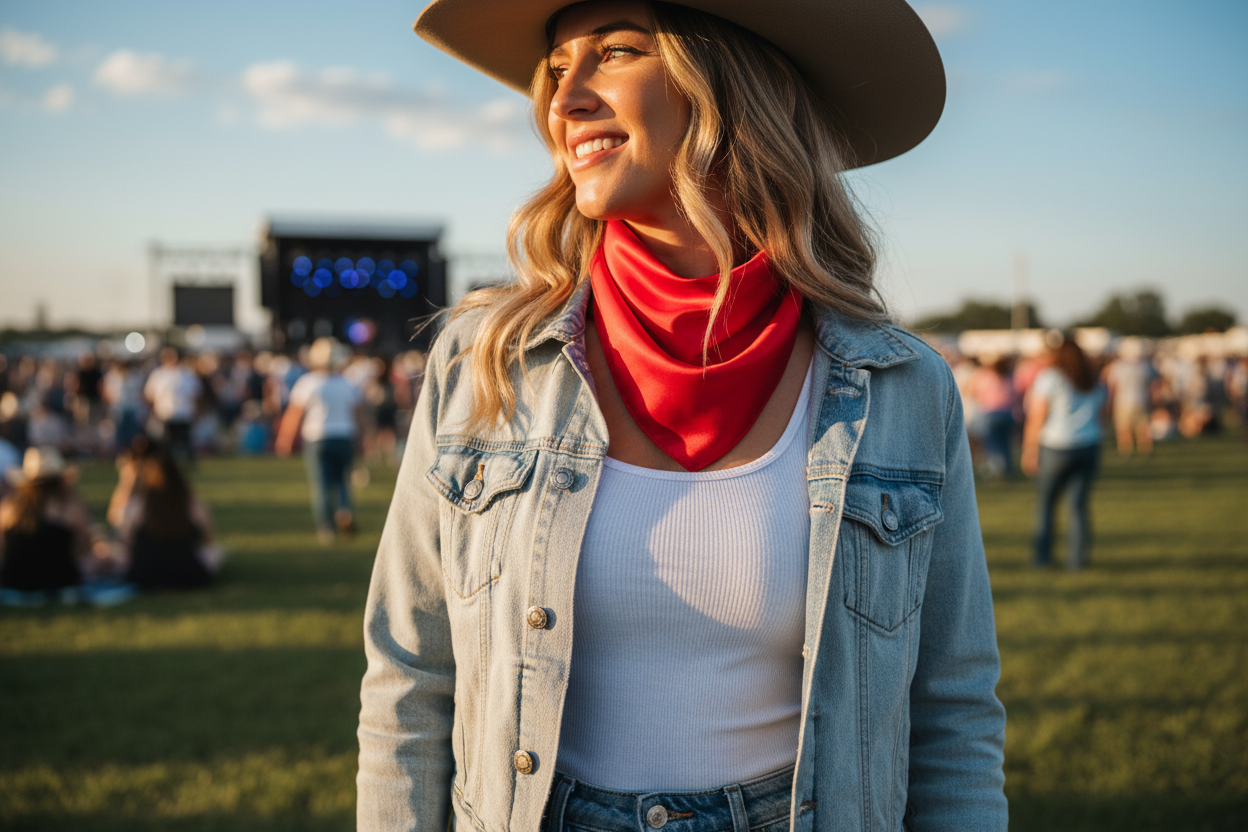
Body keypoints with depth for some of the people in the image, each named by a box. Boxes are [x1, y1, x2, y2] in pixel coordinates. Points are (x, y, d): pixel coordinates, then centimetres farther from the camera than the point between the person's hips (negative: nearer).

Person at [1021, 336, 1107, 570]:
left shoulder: (1048, 378, -4)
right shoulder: (1094, 383, 13)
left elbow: (1037, 419, -8)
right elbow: (1100, 415, 15)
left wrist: (1029, 452, -5)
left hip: (1055, 447, -4)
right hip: (1088, 447, 4)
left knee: (1045, 502, 6)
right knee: (1079, 504, 5)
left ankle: (1042, 555, 7)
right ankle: (1078, 557, 3)